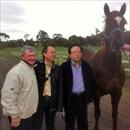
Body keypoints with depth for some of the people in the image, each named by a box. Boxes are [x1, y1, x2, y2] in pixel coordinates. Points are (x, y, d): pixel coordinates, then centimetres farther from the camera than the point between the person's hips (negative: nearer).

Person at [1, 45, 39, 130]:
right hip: (19, 115, -8)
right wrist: (14, 114, -24)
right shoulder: (16, 72, -24)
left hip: (29, 113, 9)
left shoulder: (31, 68, 5)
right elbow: (8, 96, -26)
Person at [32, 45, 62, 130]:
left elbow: (59, 87, 1)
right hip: (38, 100, -3)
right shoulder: (37, 66, -8)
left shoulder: (57, 68, 1)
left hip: (52, 101, 3)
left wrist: (59, 104, -2)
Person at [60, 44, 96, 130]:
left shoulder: (86, 66, 2)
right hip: (70, 98, -3)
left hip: (83, 97, 3)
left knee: (83, 122, 17)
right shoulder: (64, 66, -8)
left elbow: (92, 82, 8)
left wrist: (91, 95, 4)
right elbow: (62, 84, -7)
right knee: (70, 122, 12)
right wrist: (63, 98, -10)